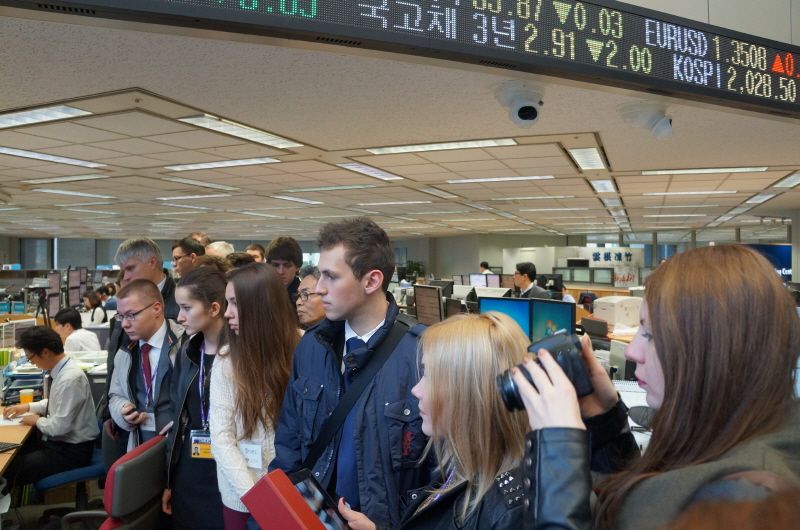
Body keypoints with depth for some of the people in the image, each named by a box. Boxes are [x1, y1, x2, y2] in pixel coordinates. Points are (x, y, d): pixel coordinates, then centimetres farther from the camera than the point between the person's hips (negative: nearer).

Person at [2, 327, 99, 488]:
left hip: (71, 451, -9)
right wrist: (28, 406, 12)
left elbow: (60, 426, -26)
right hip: (61, 441, 9)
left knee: (9, 469, -12)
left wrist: (38, 421, -7)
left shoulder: (69, 379, -28)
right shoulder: (63, 369, 1)